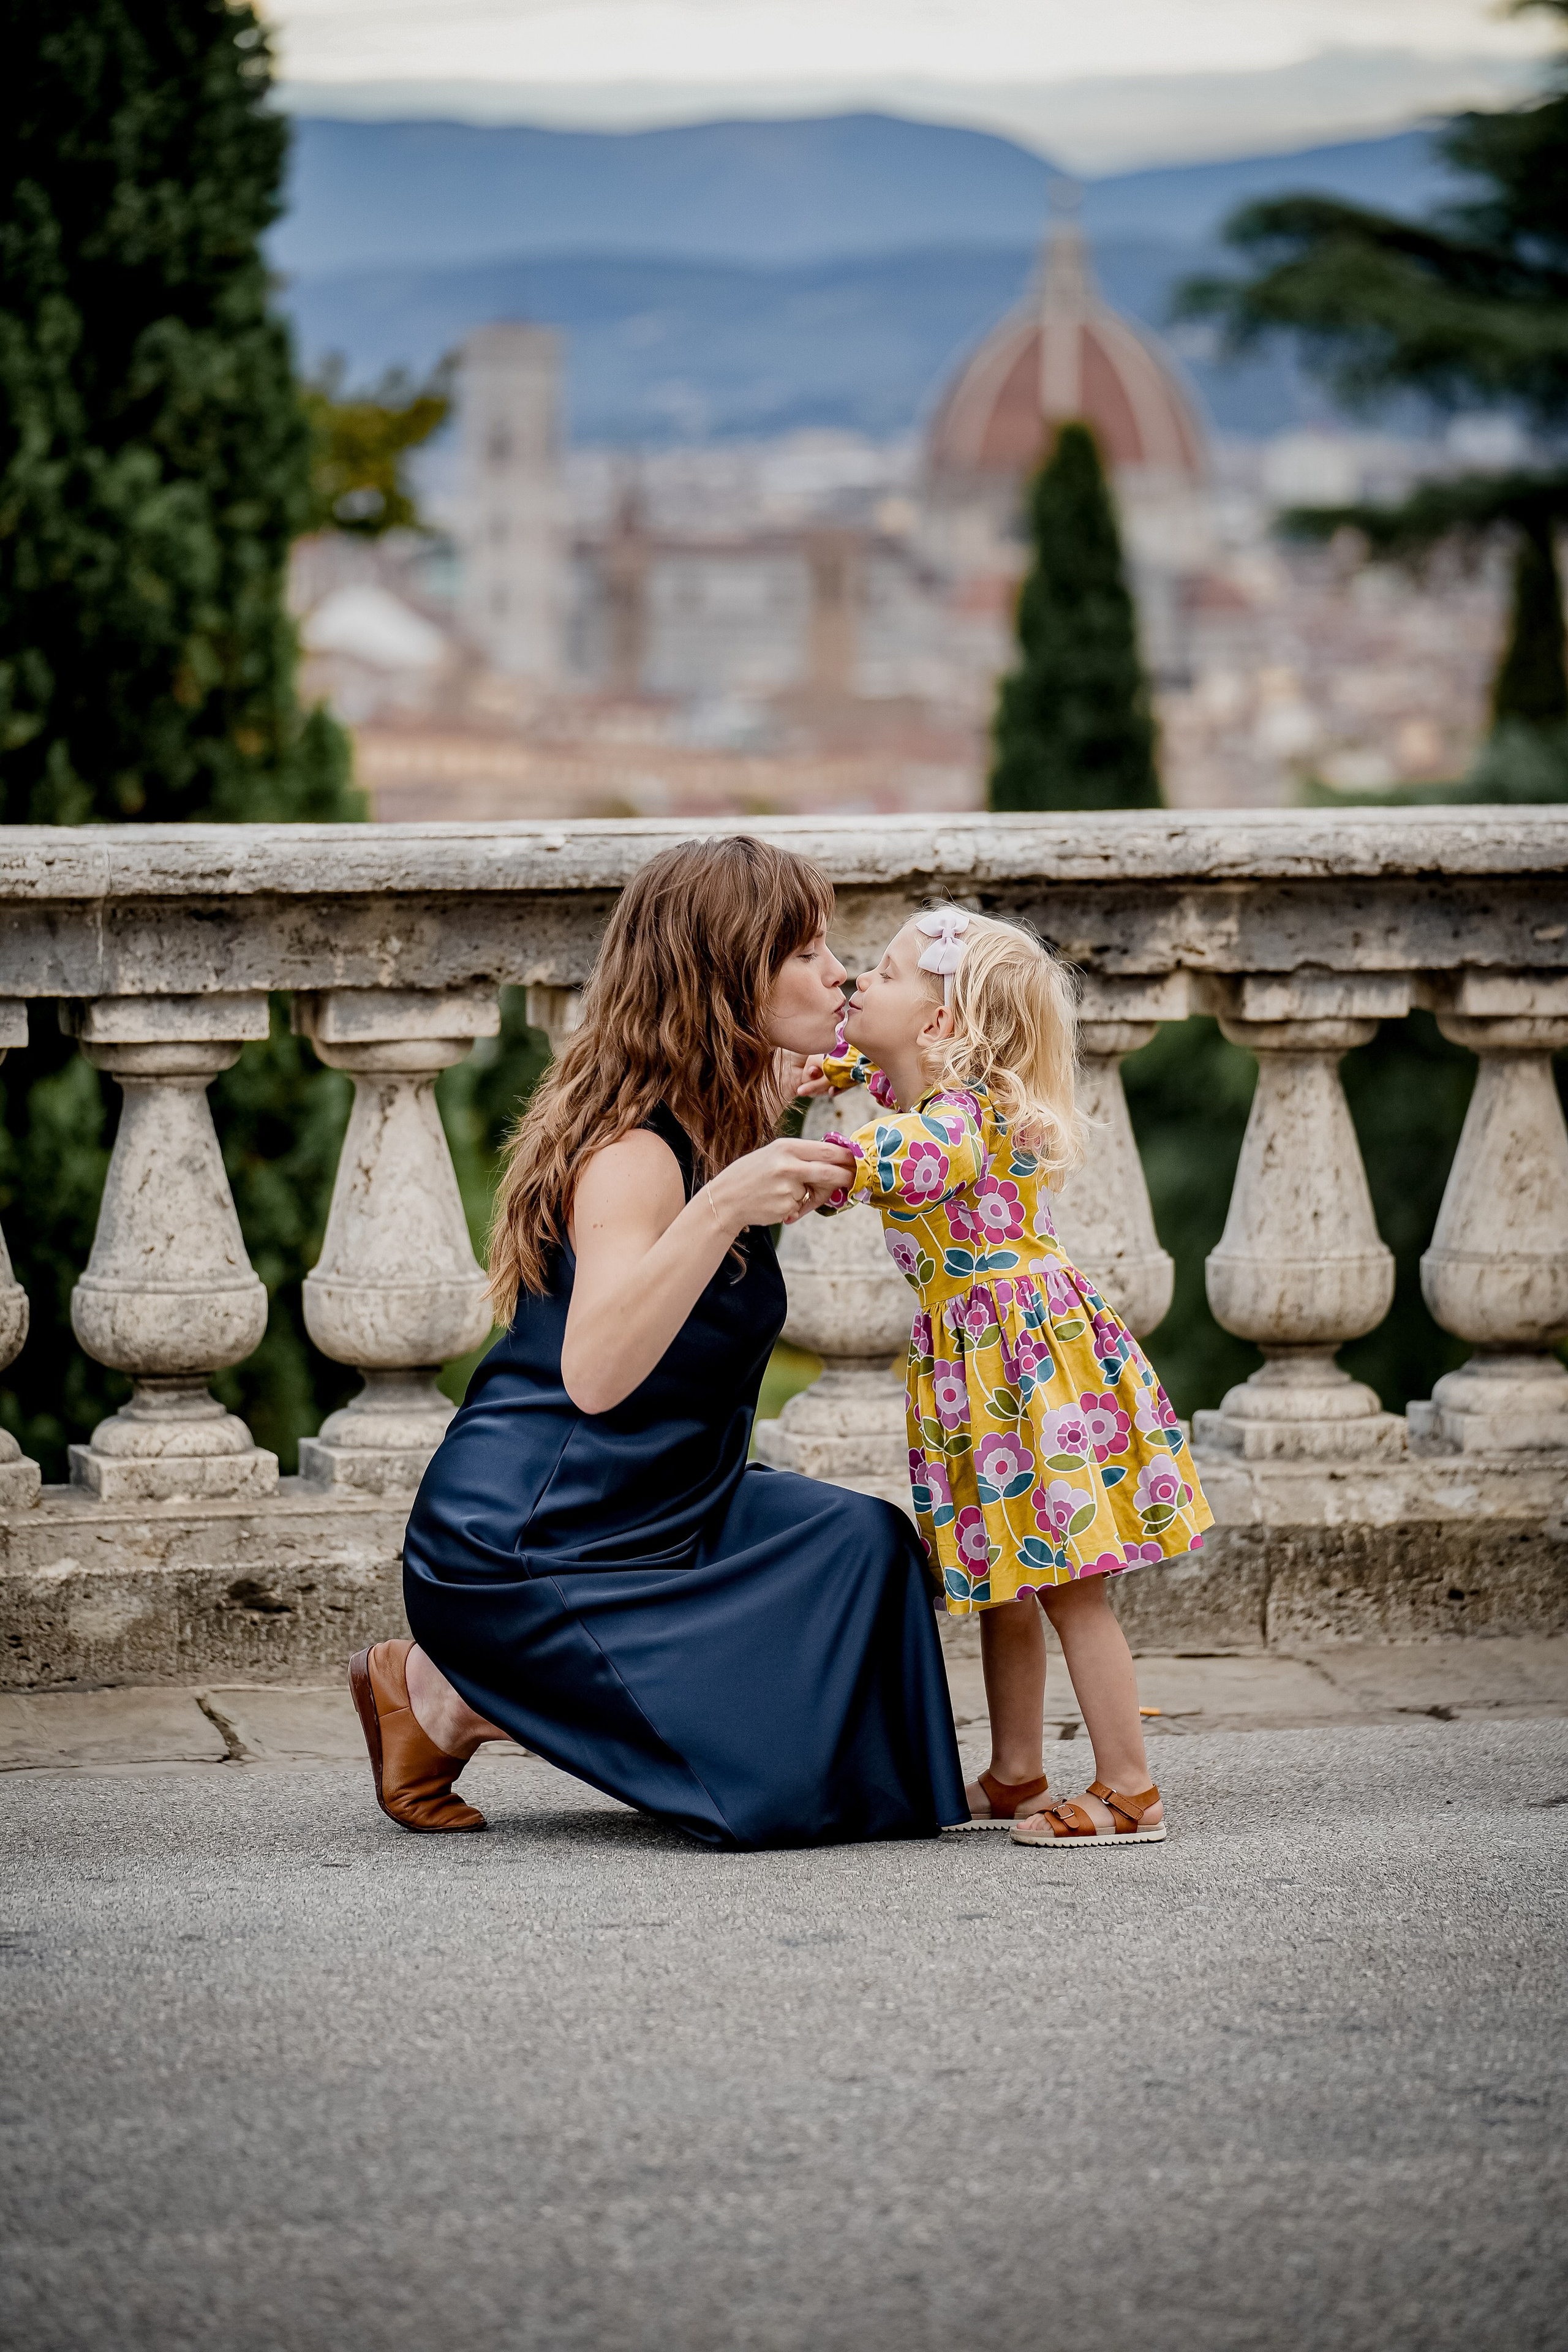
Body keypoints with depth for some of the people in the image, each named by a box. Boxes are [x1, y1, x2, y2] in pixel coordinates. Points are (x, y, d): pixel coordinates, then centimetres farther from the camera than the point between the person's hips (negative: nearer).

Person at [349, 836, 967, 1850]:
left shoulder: (725, 1119, 7)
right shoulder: (633, 1151, -22)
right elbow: (595, 1372, -38)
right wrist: (721, 1207, -46)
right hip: (516, 1553, -10)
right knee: (779, 1778, -14)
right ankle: (448, 1698, -1)